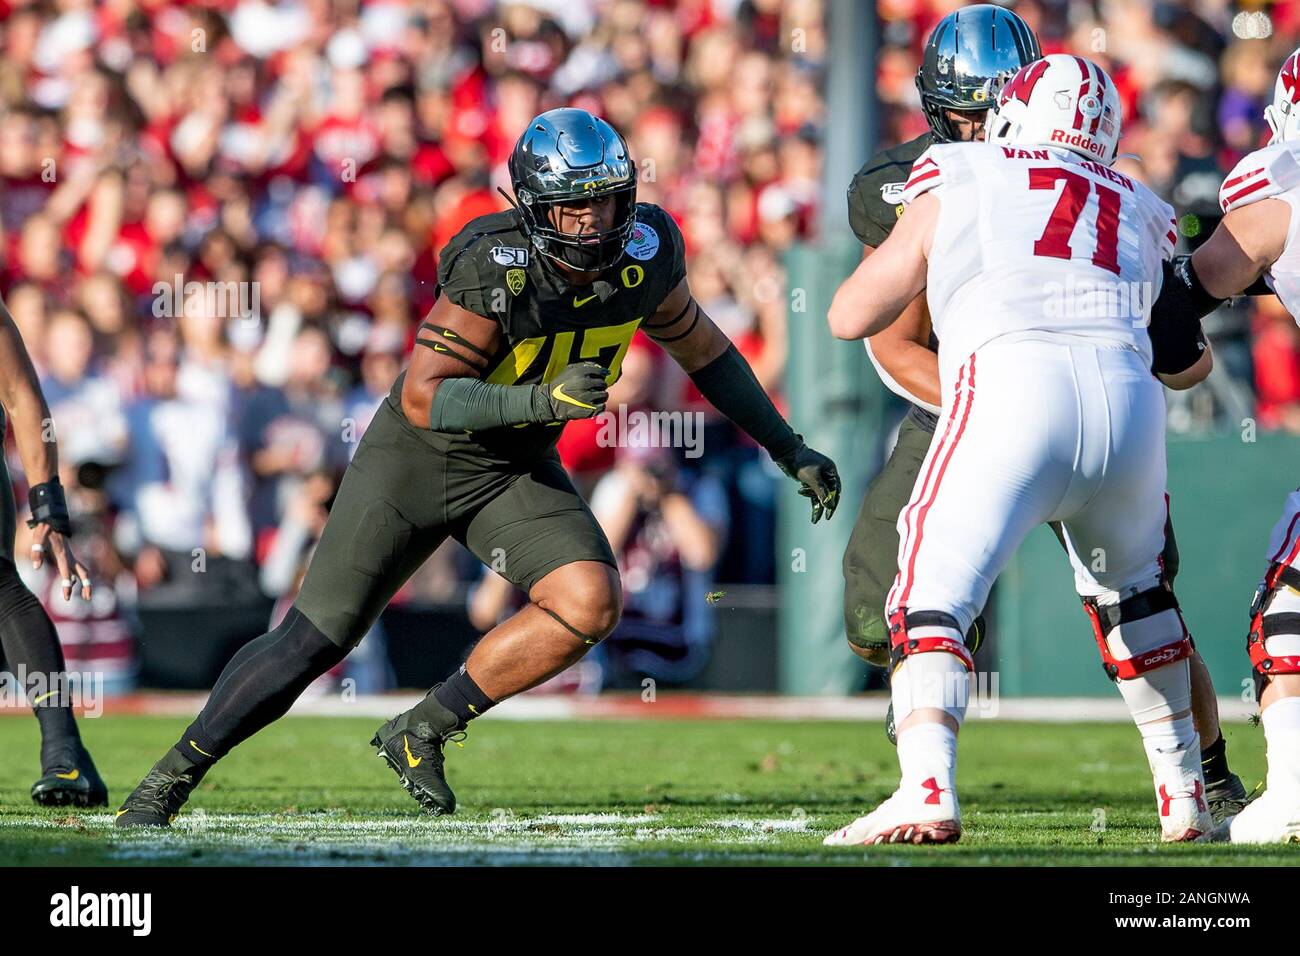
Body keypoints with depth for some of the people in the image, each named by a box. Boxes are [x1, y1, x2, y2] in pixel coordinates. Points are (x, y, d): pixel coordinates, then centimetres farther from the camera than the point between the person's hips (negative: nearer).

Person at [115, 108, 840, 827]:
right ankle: (172, 778, 12)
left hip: (517, 469, 4)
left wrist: (789, 449, 9)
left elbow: (699, 346, 7)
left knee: (590, 605, -20)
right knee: (313, 642, -5)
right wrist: (545, 399, -41)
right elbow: (423, 397, -29)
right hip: (421, 453, -4)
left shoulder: (647, 251, -13)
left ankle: (424, 733, -4)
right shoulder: (494, 268, -30)